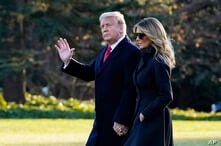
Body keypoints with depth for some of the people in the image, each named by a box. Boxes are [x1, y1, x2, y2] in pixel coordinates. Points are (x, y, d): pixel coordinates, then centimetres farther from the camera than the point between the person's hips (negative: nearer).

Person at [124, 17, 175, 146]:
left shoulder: (158, 62, -14)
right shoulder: (145, 58, 13)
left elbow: (166, 96, -18)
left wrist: (145, 114, -14)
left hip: (153, 121, -9)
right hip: (143, 119, 9)